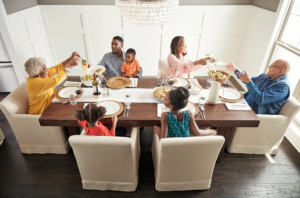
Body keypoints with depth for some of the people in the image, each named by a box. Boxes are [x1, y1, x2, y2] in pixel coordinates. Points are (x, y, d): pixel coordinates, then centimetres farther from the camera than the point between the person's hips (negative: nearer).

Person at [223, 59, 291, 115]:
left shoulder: (283, 86, -20)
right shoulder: (266, 76, 8)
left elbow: (260, 99, -30)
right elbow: (251, 81, 25)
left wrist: (248, 81, -29)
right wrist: (235, 69, 14)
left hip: (255, 115, -9)